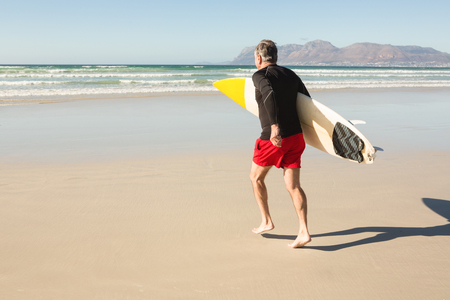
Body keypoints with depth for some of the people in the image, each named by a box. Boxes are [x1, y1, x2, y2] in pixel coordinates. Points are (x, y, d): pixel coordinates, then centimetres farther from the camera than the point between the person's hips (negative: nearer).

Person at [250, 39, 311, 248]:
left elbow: (269, 94, -27)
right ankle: (303, 232, -4)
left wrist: (274, 126, -36)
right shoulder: (291, 75, 14)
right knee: (293, 185, 5)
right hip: (296, 136, 6)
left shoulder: (260, 75, -6)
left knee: (256, 177, 18)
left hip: (273, 138, -6)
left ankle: (266, 221, 24)